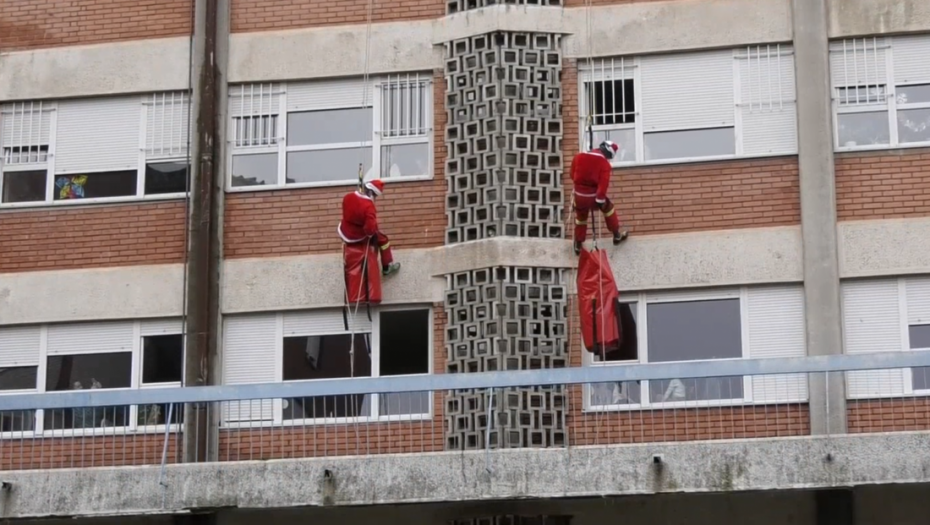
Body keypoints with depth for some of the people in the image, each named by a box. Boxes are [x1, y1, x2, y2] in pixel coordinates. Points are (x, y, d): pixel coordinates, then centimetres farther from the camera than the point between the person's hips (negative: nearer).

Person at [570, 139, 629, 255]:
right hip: (593, 195, -3)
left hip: (579, 195, 3)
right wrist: (600, 198, -16)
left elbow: (573, 175, 14)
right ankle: (617, 236, 28)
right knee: (608, 208, 23)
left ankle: (578, 245, 26)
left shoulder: (579, 157, 4)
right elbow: (604, 182, -18)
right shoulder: (604, 162, -9)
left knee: (580, 218, 24)